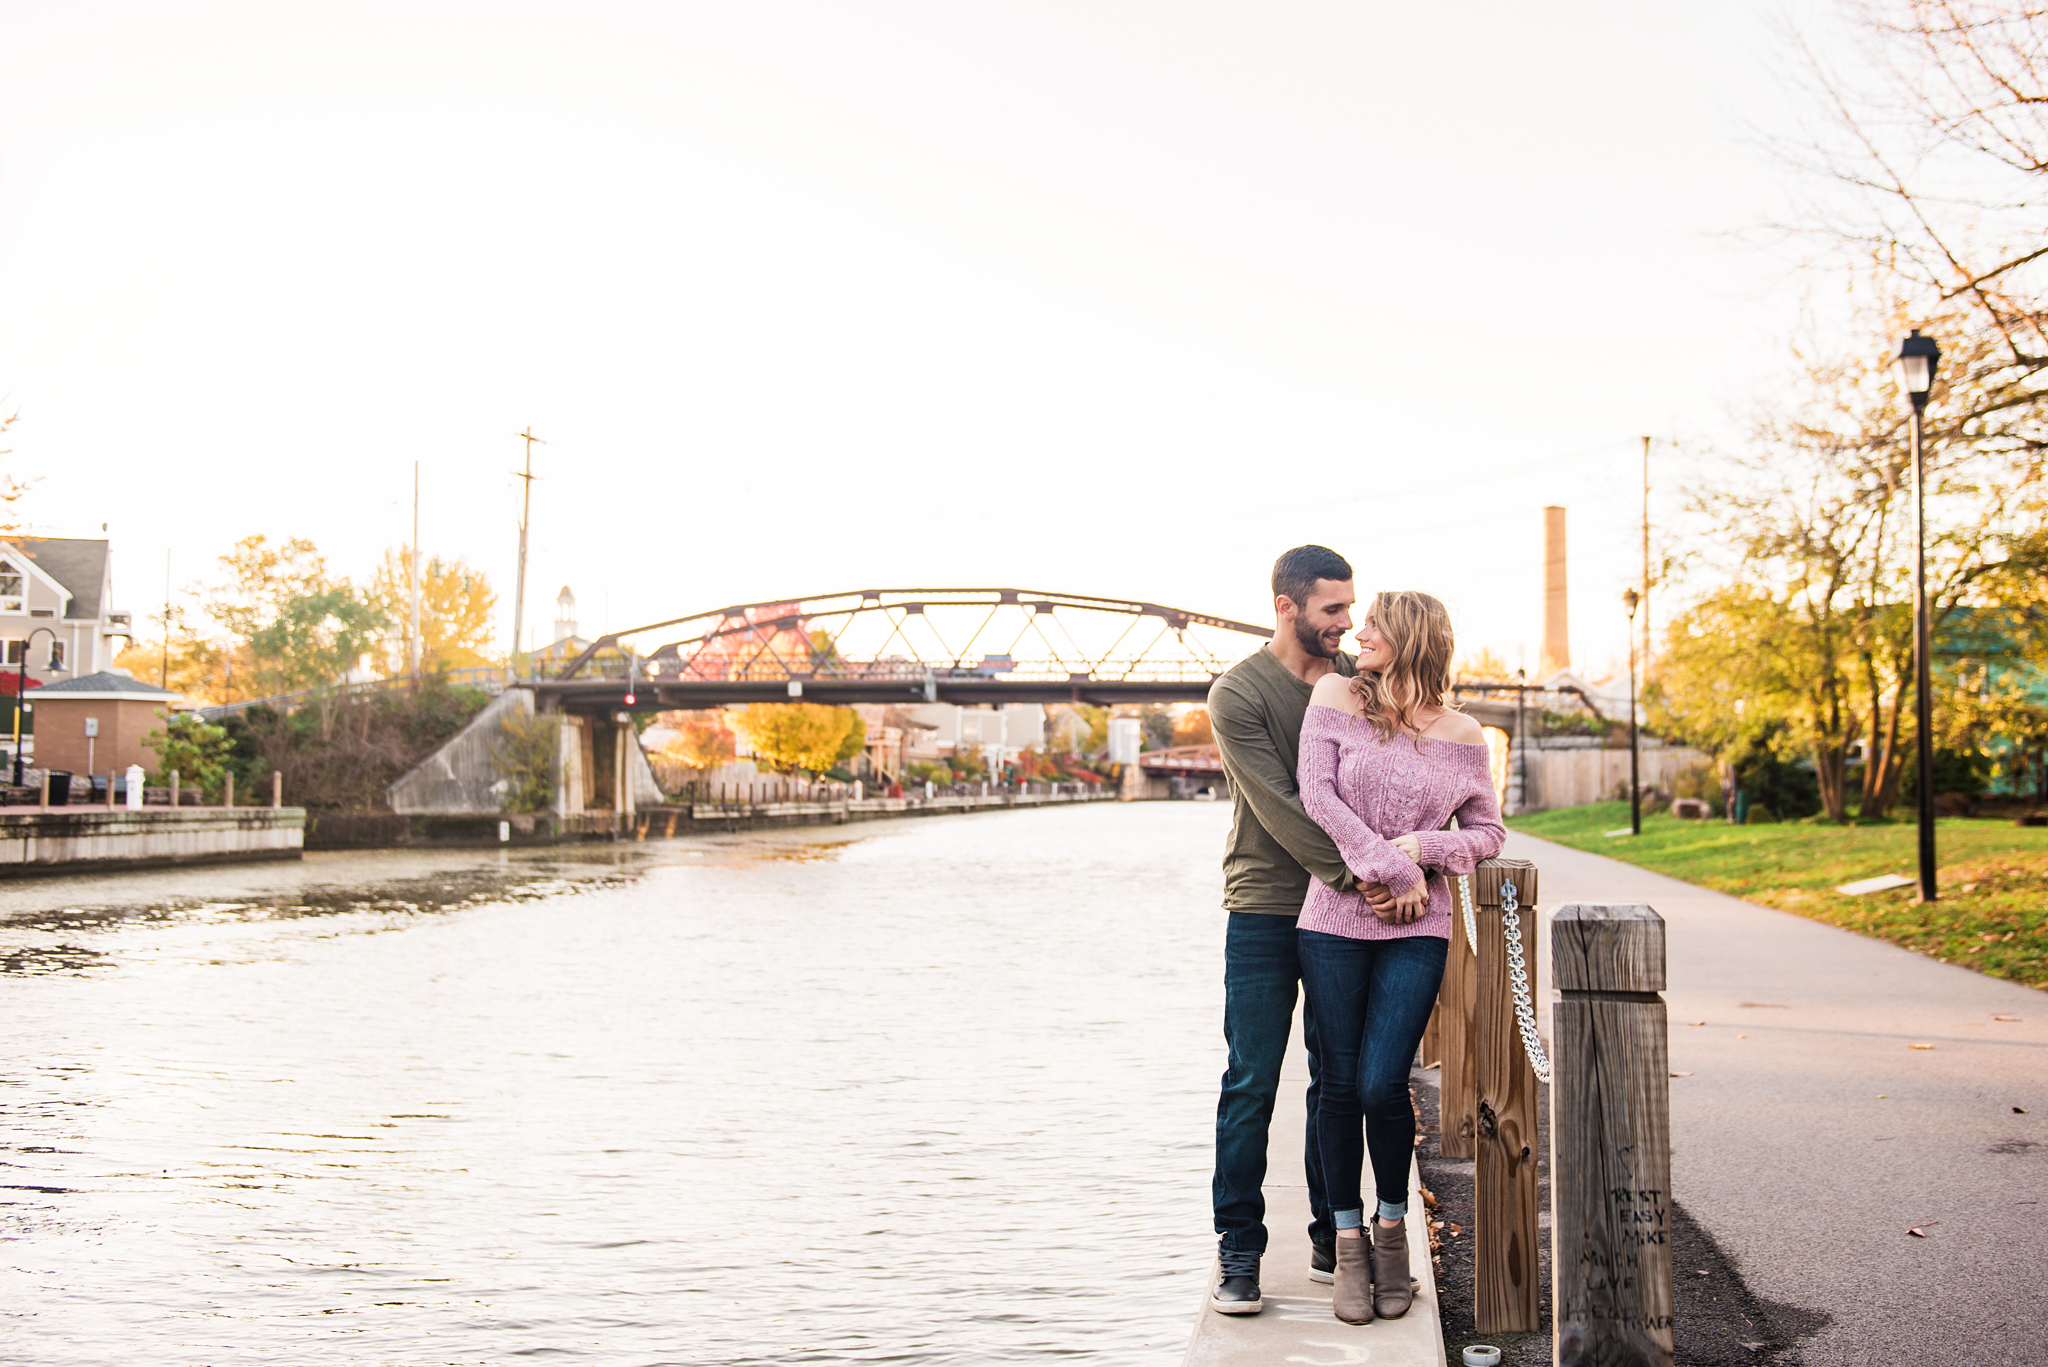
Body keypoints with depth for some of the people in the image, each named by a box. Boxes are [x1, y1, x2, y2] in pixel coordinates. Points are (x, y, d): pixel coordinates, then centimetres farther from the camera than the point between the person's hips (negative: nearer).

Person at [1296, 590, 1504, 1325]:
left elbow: (1489, 833, 9)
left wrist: (1417, 849, -8)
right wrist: (1384, 868, -13)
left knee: (1382, 1085, -6)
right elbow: (1317, 794, -7)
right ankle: (1348, 1246, 19)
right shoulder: (1336, 697, 3)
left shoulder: (1461, 734, 5)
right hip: (1335, 918, 0)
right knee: (1340, 1087, 3)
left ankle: (1392, 1228, 20)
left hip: (1417, 930, 0)